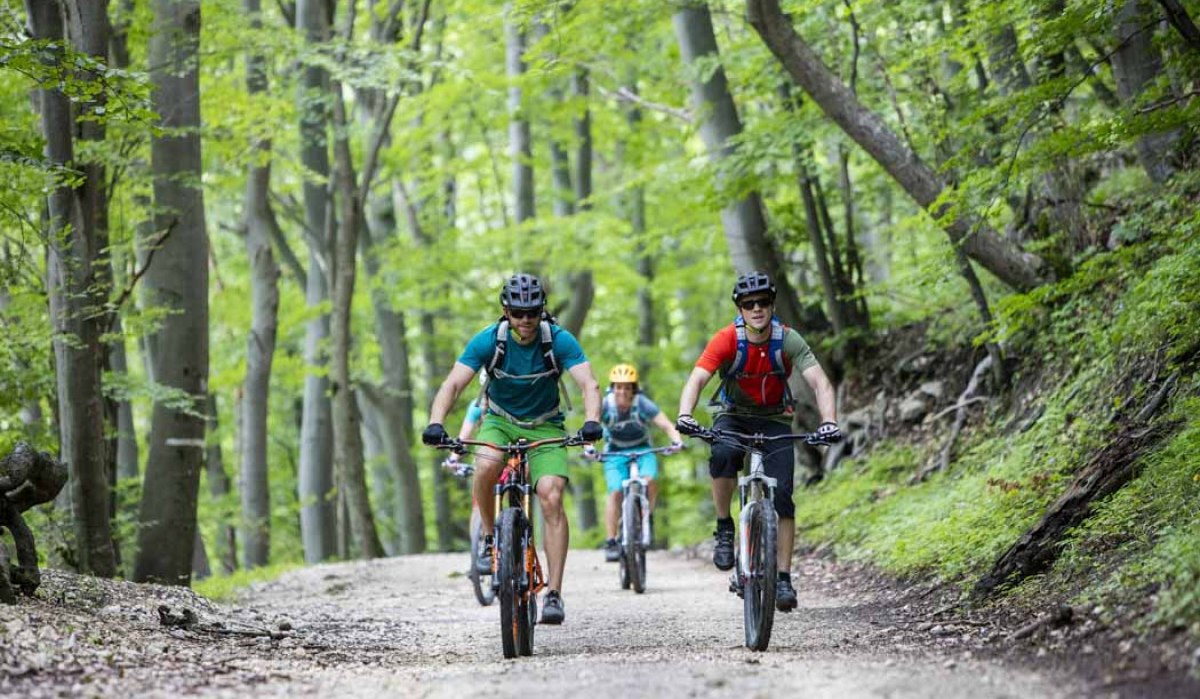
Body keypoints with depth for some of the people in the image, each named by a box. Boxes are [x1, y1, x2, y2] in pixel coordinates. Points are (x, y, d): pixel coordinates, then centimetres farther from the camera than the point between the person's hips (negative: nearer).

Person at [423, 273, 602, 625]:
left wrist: (592, 421, -48)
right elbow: (453, 384, -24)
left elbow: (589, 384, -28)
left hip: (545, 427, 0)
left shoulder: (559, 341, -19)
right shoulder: (488, 340, -17)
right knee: (485, 467, -34)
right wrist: (435, 424, -43)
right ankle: (490, 537, -7)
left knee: (551, 498, -22)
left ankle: (554, 594, -20)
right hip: (500, 421, 0)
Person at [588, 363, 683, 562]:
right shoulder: (605, 405, -18)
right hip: (615, 453, 0)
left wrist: (677, 440, -44)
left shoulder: (642, 404, -19)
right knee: (615, 492, -19)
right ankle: (611, 542, -13)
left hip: (642, 450, 0)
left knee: (650, 480, -29)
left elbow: (667, 426, -24)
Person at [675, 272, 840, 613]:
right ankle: (724, 530, -15)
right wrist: (685, 415, -52)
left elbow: (820, 383, -29)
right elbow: (696, 380, -32)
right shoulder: (727, 339, -22)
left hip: (774, 419, 1)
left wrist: (829, 422, -47)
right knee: (723, 455, -35)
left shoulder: (788, 340, -21)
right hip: (733, 415, -1)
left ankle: (783, 578, -6)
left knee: (782, 495, -14)